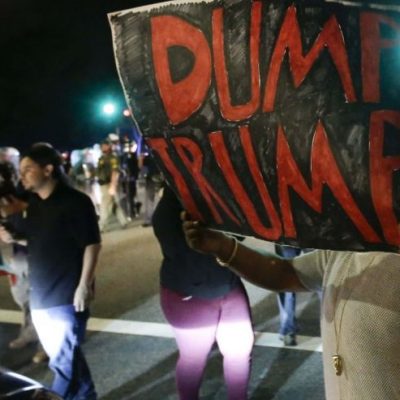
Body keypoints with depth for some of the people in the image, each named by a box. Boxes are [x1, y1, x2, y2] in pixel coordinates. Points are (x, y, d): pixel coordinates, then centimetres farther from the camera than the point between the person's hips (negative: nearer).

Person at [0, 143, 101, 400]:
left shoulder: (75, 201, -14)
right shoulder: (34, 204, 9)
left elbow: (92, 244, -14)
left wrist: (84, 286, -18)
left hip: (66, 296, -8)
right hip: (40, 295, 8)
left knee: (63, 360, -1)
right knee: (65, 356, 18)